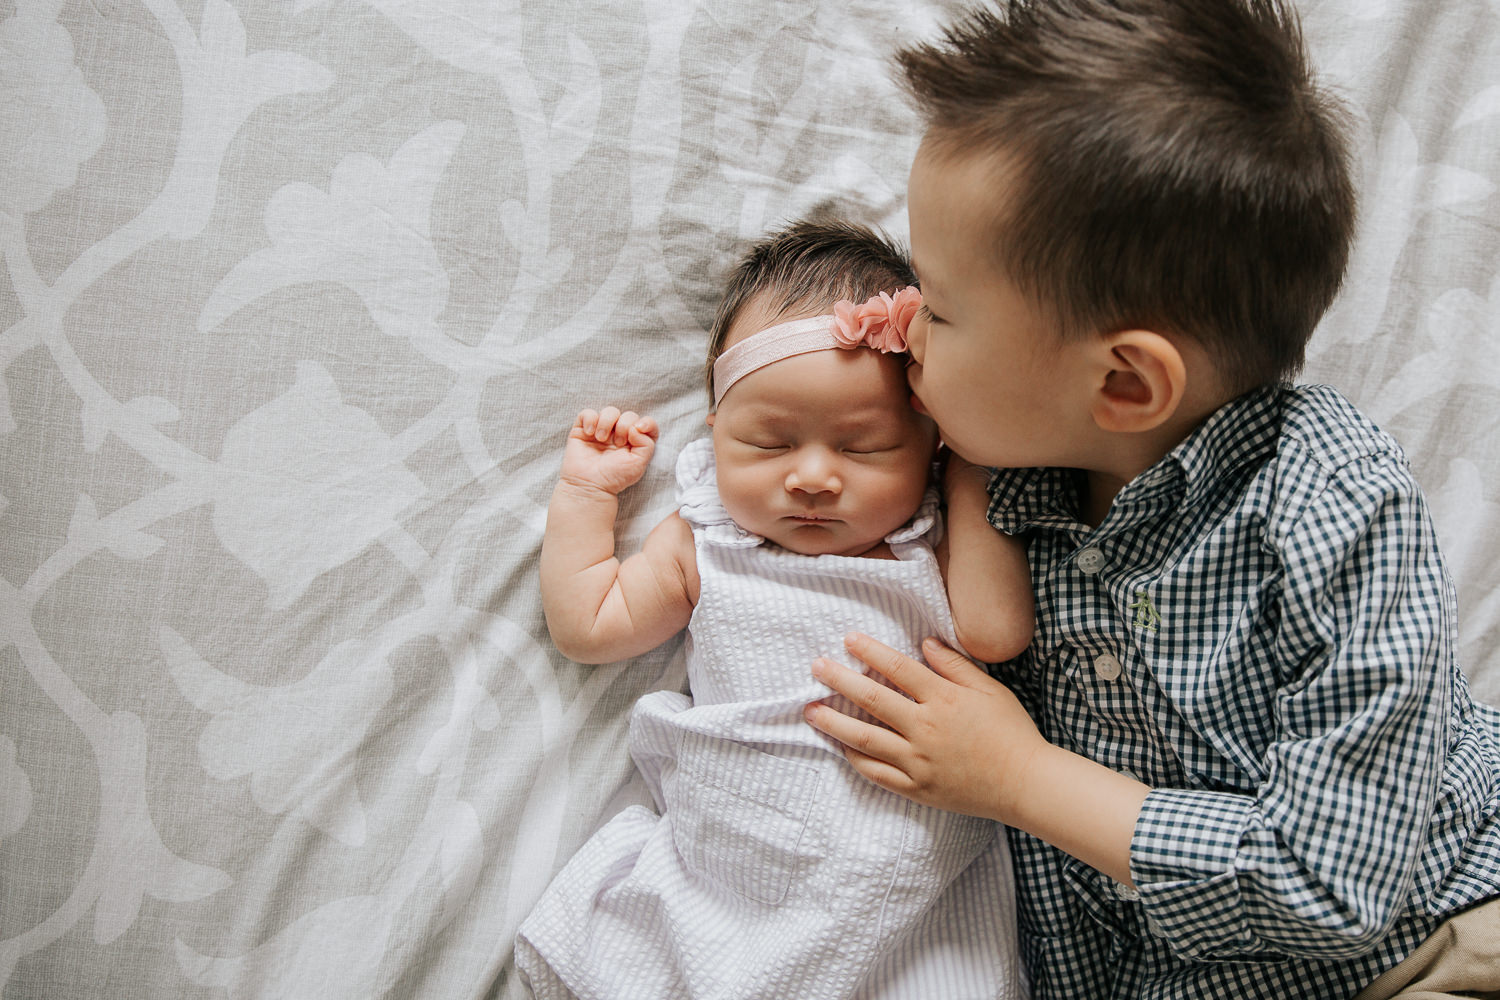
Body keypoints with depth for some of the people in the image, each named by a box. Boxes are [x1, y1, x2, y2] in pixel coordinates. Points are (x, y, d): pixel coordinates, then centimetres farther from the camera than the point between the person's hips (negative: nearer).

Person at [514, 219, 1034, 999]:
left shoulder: (930, 550, 0)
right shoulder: (704, 546, 5)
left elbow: (994, 634, -17)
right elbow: (587, 626, 13)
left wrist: (972, 471, -13)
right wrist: (585, 490, 10)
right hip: (718, 877, 1)